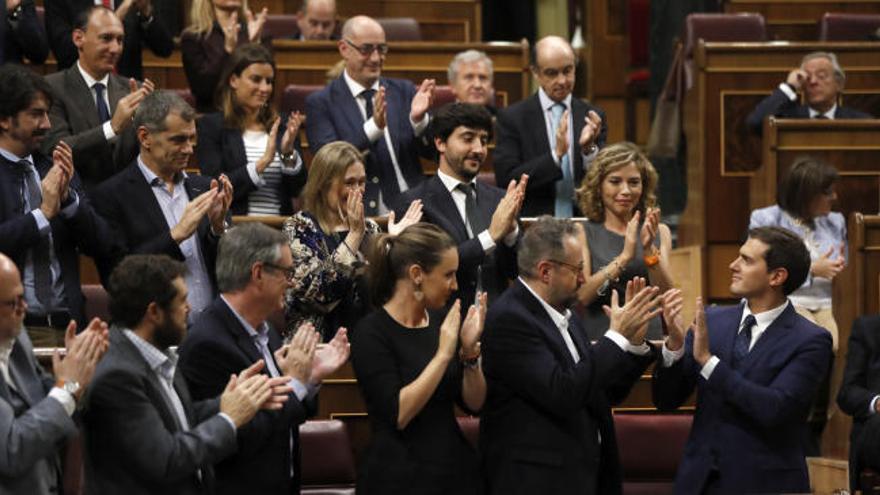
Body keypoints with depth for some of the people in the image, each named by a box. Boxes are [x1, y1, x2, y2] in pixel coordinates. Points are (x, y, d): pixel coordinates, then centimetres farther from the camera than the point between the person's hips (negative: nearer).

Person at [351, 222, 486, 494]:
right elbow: (398, 414, -20)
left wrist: (470, 351, -8)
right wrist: (443, 354, -20)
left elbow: (474, 403, 7)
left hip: (456, 470, 6)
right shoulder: (372, 332, -12)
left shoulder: (440, 326, 6)